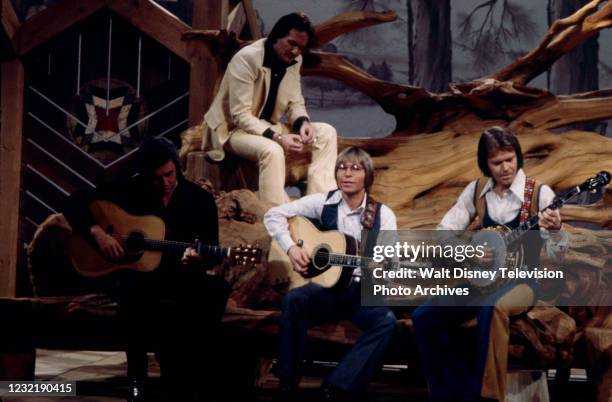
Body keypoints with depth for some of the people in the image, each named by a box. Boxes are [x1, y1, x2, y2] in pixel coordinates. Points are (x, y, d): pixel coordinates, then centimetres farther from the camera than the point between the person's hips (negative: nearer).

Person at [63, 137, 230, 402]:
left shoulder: (200, 199, 2)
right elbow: (73, 204, 3)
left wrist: (196, 259, -25)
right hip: (139, 274, -1)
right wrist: (97, 232, -14)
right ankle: (137, 376, -20)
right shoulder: (130, 191, 1)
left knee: (217, 289, -32)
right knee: (131, 288, -39)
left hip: (183, 277, 1)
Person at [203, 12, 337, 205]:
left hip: (268, 126, 8)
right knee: (272, 150, -39)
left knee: (326, 133, -6)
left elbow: (295, 102, 7)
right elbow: (240, 115, -27)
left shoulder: (294, 60, -1)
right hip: (234, 129, -8)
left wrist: (303, 122, -18)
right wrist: (277, 138, -37)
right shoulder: (247, 59, -24)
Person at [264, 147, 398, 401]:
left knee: (387, 321, -31)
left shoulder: (383, 215, -2)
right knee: (293, 299, -31)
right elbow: (274, 215, 3)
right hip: (328, 287, 0)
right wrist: (291, 248, -11)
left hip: (364, 292, 0)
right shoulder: (324, 203, 1)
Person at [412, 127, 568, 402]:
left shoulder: (539, 193, -9)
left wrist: (555, 231, -34)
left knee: (493, 308, -38)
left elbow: (557, 255, -12)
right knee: (424, 317, -15)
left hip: (520, 281, -5)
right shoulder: (476, 190, 3)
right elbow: (444, 232, 5)